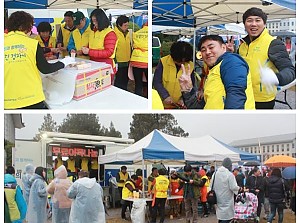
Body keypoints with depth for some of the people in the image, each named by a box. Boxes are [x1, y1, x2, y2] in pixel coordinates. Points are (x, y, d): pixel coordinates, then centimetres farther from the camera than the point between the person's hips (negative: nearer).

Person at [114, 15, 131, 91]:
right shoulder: (115, 34, -15)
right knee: (119, 83, 0)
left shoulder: (127, 33, 9)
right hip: (119, 63, -7)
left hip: (127, 62, 7)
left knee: (125, 81, 16)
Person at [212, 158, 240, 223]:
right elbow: (233, 187, -17)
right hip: (227, 202, -6)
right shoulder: (229, 174, -15)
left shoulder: (215, 173, 2)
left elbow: (211, 186, 7)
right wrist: (239, 188, 2)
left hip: (218, 200, 6)